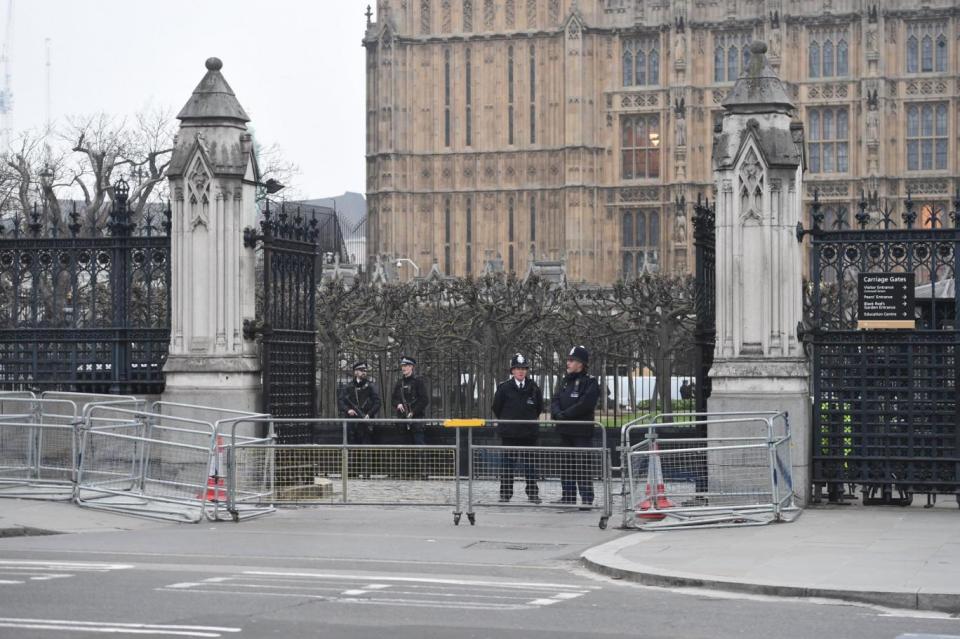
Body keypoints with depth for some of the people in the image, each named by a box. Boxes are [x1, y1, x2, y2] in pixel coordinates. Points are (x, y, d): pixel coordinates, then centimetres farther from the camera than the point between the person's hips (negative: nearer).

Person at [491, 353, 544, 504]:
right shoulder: (504, 388, -5)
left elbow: (539, 407, 14)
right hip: (509, 433, -2)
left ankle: (533, 494, 12)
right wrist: (507, 421, 10)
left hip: (529, 432, 2)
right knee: (508, 463, 2)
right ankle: (505, 494, 8)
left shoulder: (534, 388, 1)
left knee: (530, 463, 6)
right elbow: (497, 407, 4)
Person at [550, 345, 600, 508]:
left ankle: (587, 499, -4)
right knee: (566, 465, 12)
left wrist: (564, 415, -15)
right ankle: (568, 497, 19)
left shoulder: (591, 382, -6)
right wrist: (557, 414, -10)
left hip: (582, 431, -7)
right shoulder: (566, 380, 16)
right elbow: (555, 401, 10)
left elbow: (584, 405, -17)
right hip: (565, 430, 7)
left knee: (583, 466, -8)